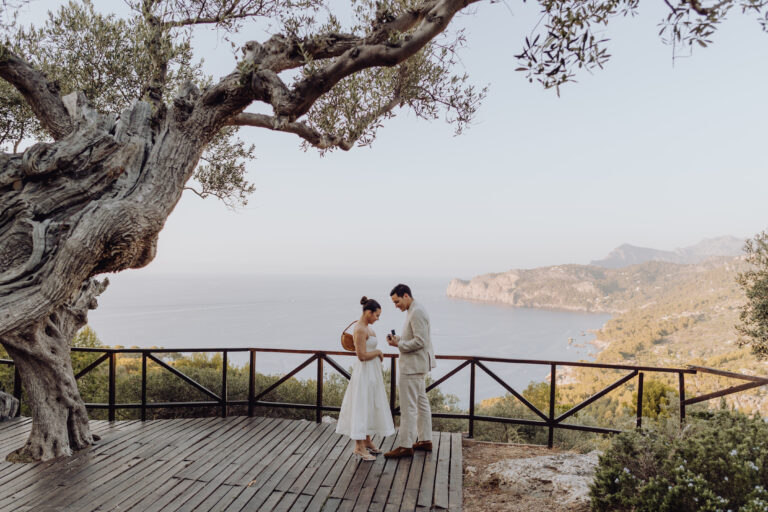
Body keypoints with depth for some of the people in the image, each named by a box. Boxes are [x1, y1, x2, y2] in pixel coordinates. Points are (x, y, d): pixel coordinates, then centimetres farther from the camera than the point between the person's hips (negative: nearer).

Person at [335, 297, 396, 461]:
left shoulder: (366, 327, 11)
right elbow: (362, 356, -24)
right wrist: (378, 352, -10)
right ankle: (359, 447, 4)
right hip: (364, 373, -10)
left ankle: (367, 441, 27)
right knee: (361, 407, -3)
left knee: (370, 407, 16)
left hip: (372, 372, 10)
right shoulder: (360, 330, -20)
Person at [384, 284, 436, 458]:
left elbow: (420, 341, -24)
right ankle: (425, 440, 25)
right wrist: (398, 339, 6)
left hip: (413, 366, -11)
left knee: (408, 407, -5)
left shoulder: (417, 313, -19)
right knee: (421, 403, 16)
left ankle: (406, 446, 2)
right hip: (417, 365, 11)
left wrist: (399, 344, -17)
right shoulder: (414, 311, 14)